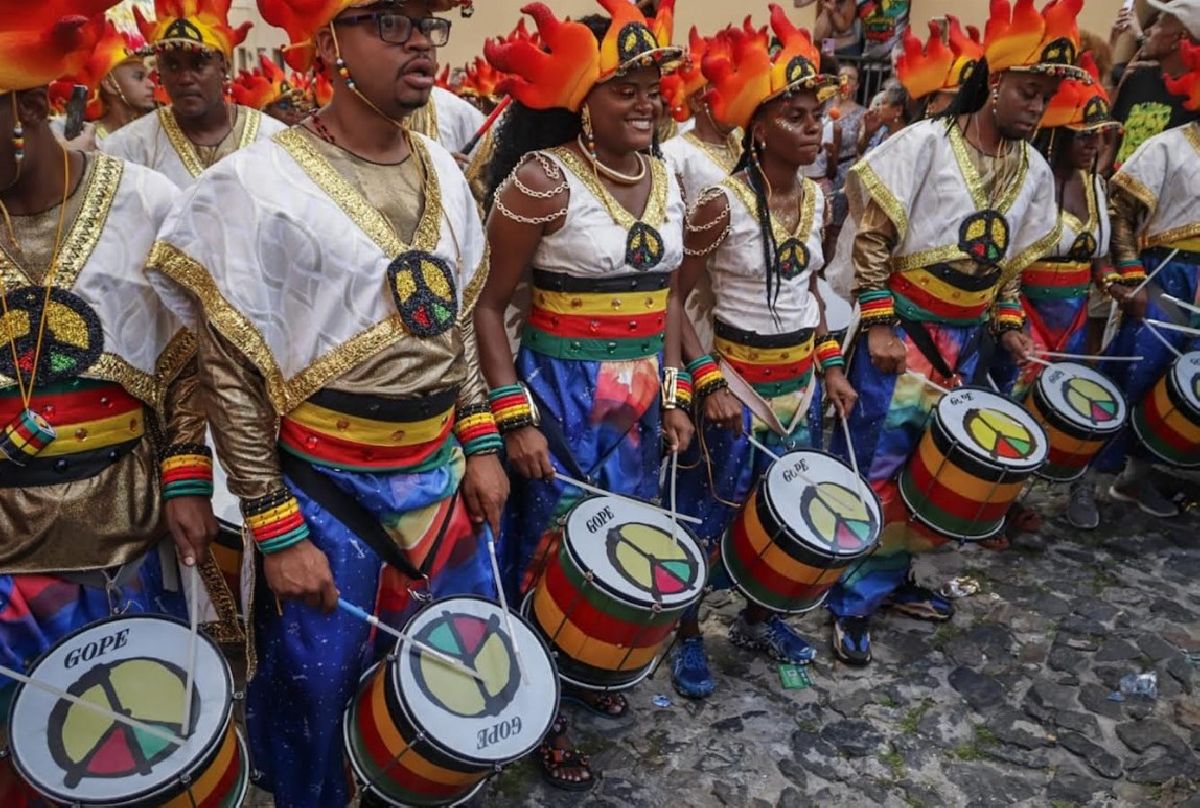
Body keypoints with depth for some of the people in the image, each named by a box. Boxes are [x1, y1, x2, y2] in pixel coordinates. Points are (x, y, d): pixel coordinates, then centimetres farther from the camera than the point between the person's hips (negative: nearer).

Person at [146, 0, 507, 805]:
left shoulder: (443, 170, 3)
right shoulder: (259, 184, -16)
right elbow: (232, 375, -13)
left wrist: (481, 445, 7)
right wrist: (275, 532, -12)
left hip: (440, 476, 6)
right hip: (325, 491, -5)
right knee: (317, 699, 12)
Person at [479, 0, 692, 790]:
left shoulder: (667, 178, 4)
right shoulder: (542, 178, -16)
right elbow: (488, 305, -13)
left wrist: (673, 395, 9)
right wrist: (514, 417, -18)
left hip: (642, 399, 7)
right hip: (562, 397, -6)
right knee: (556, 554, 7)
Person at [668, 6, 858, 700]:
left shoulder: (816, 198, 3)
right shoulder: (723, 203, -16)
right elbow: (675, 298, -13)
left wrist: (831, 366, 10)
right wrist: (707, 383, -19)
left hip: (801, 380, 6)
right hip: (738, 382, -6)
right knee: (711, 516, 4)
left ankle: (760, 618, 38)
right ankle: (688, 635, 23)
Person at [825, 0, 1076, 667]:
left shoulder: (1034, 173, 5)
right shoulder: (924, 143, -12)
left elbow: (1013, 263, 15)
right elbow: (871, 238, -12)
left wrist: (1009, 326, 2)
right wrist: (878, 325, -15)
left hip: (966, 341, 6)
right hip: (903, 330, -6)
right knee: (877, 464, -2)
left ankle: (890, 578, 28)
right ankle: (851, 602, 11)